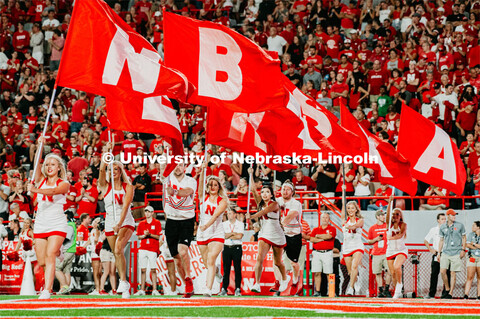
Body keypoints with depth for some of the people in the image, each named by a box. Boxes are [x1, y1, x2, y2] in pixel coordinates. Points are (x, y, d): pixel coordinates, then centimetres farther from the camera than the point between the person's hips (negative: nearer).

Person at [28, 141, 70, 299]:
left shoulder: (64, 184, -1)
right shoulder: (40, 180, 10)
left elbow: (53, 191, -22)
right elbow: (37, 163, -6)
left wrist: (36, 190, -35)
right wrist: (40, 146, -18)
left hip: (57, 225, -4)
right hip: (40, 224, 4)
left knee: (50, 256, -19)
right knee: (41, 262, 3)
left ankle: (47, 290, -25)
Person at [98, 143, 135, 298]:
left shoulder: (128, 187, -3)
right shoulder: (106, 186, 4)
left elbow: (125, 206, -15)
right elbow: (101, 170, -14)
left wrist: (120, 223, -28)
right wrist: (107, 152, -24)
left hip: (126, 223, -4)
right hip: (110, 224, 4)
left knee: (118, 249, -26)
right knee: (117, 254, 6)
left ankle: (123, 282, -31)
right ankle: (125, 286, 21)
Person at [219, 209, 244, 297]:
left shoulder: (240, 224, 5)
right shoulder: (224, 224, 12)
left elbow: (240, 236, -8)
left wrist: (228, 236, -4)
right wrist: (233, 233, -6)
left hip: (237, 247, -2)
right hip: (227, 247, 2)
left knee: (237, 268, -4)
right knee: (226, 269, 0)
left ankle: (238, 289, -3)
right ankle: (224, 289, 1)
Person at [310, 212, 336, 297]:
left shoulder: (332, 229, 7)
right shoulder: (315, 229, 15)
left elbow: (329, 236, -12)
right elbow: (312, 239, 1)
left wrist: (318, 236, 2)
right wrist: (323, 238, -5)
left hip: (327, 253, -3)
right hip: (316, 253, 3)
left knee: (329, 273, -5)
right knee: (317, 273, -2)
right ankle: (317, 291, 1)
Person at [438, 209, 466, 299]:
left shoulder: (460, 225, 3)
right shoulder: (443, 227, 9)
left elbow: (464, 238, 8)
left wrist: (463, 249, -2)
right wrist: (439, 253, 12)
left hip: (456, 253, -2)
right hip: (445, 252, 2)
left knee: (453, 273, -4)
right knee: (442, 271, -7)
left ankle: (450, 293, 1)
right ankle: (447, 289, 13)